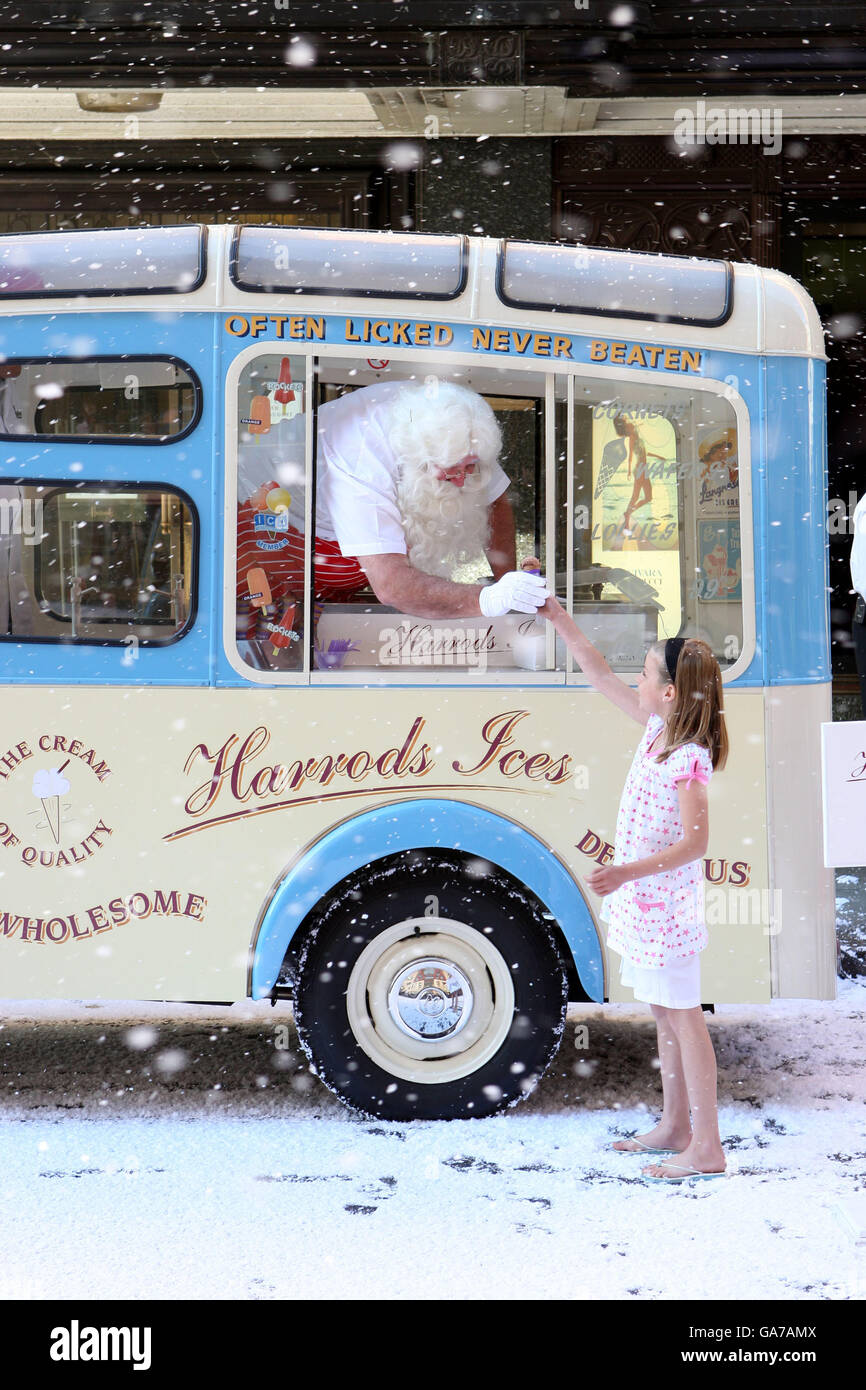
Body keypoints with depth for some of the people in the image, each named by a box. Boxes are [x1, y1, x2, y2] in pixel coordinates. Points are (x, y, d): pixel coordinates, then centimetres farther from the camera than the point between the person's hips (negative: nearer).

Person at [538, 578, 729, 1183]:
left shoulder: (689, 757, -21)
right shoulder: (658, 725, 4)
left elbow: (695, 843, -23)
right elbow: (602, 675, 12)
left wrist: (628, 872, -30)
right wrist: (561, 620, 11)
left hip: (668, 901, -9)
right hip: (645, 898, 9)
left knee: (683, 1016, -2)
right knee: (665, 1014, 16)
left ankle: (707, 1147, 6)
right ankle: (675, 1127, 29)